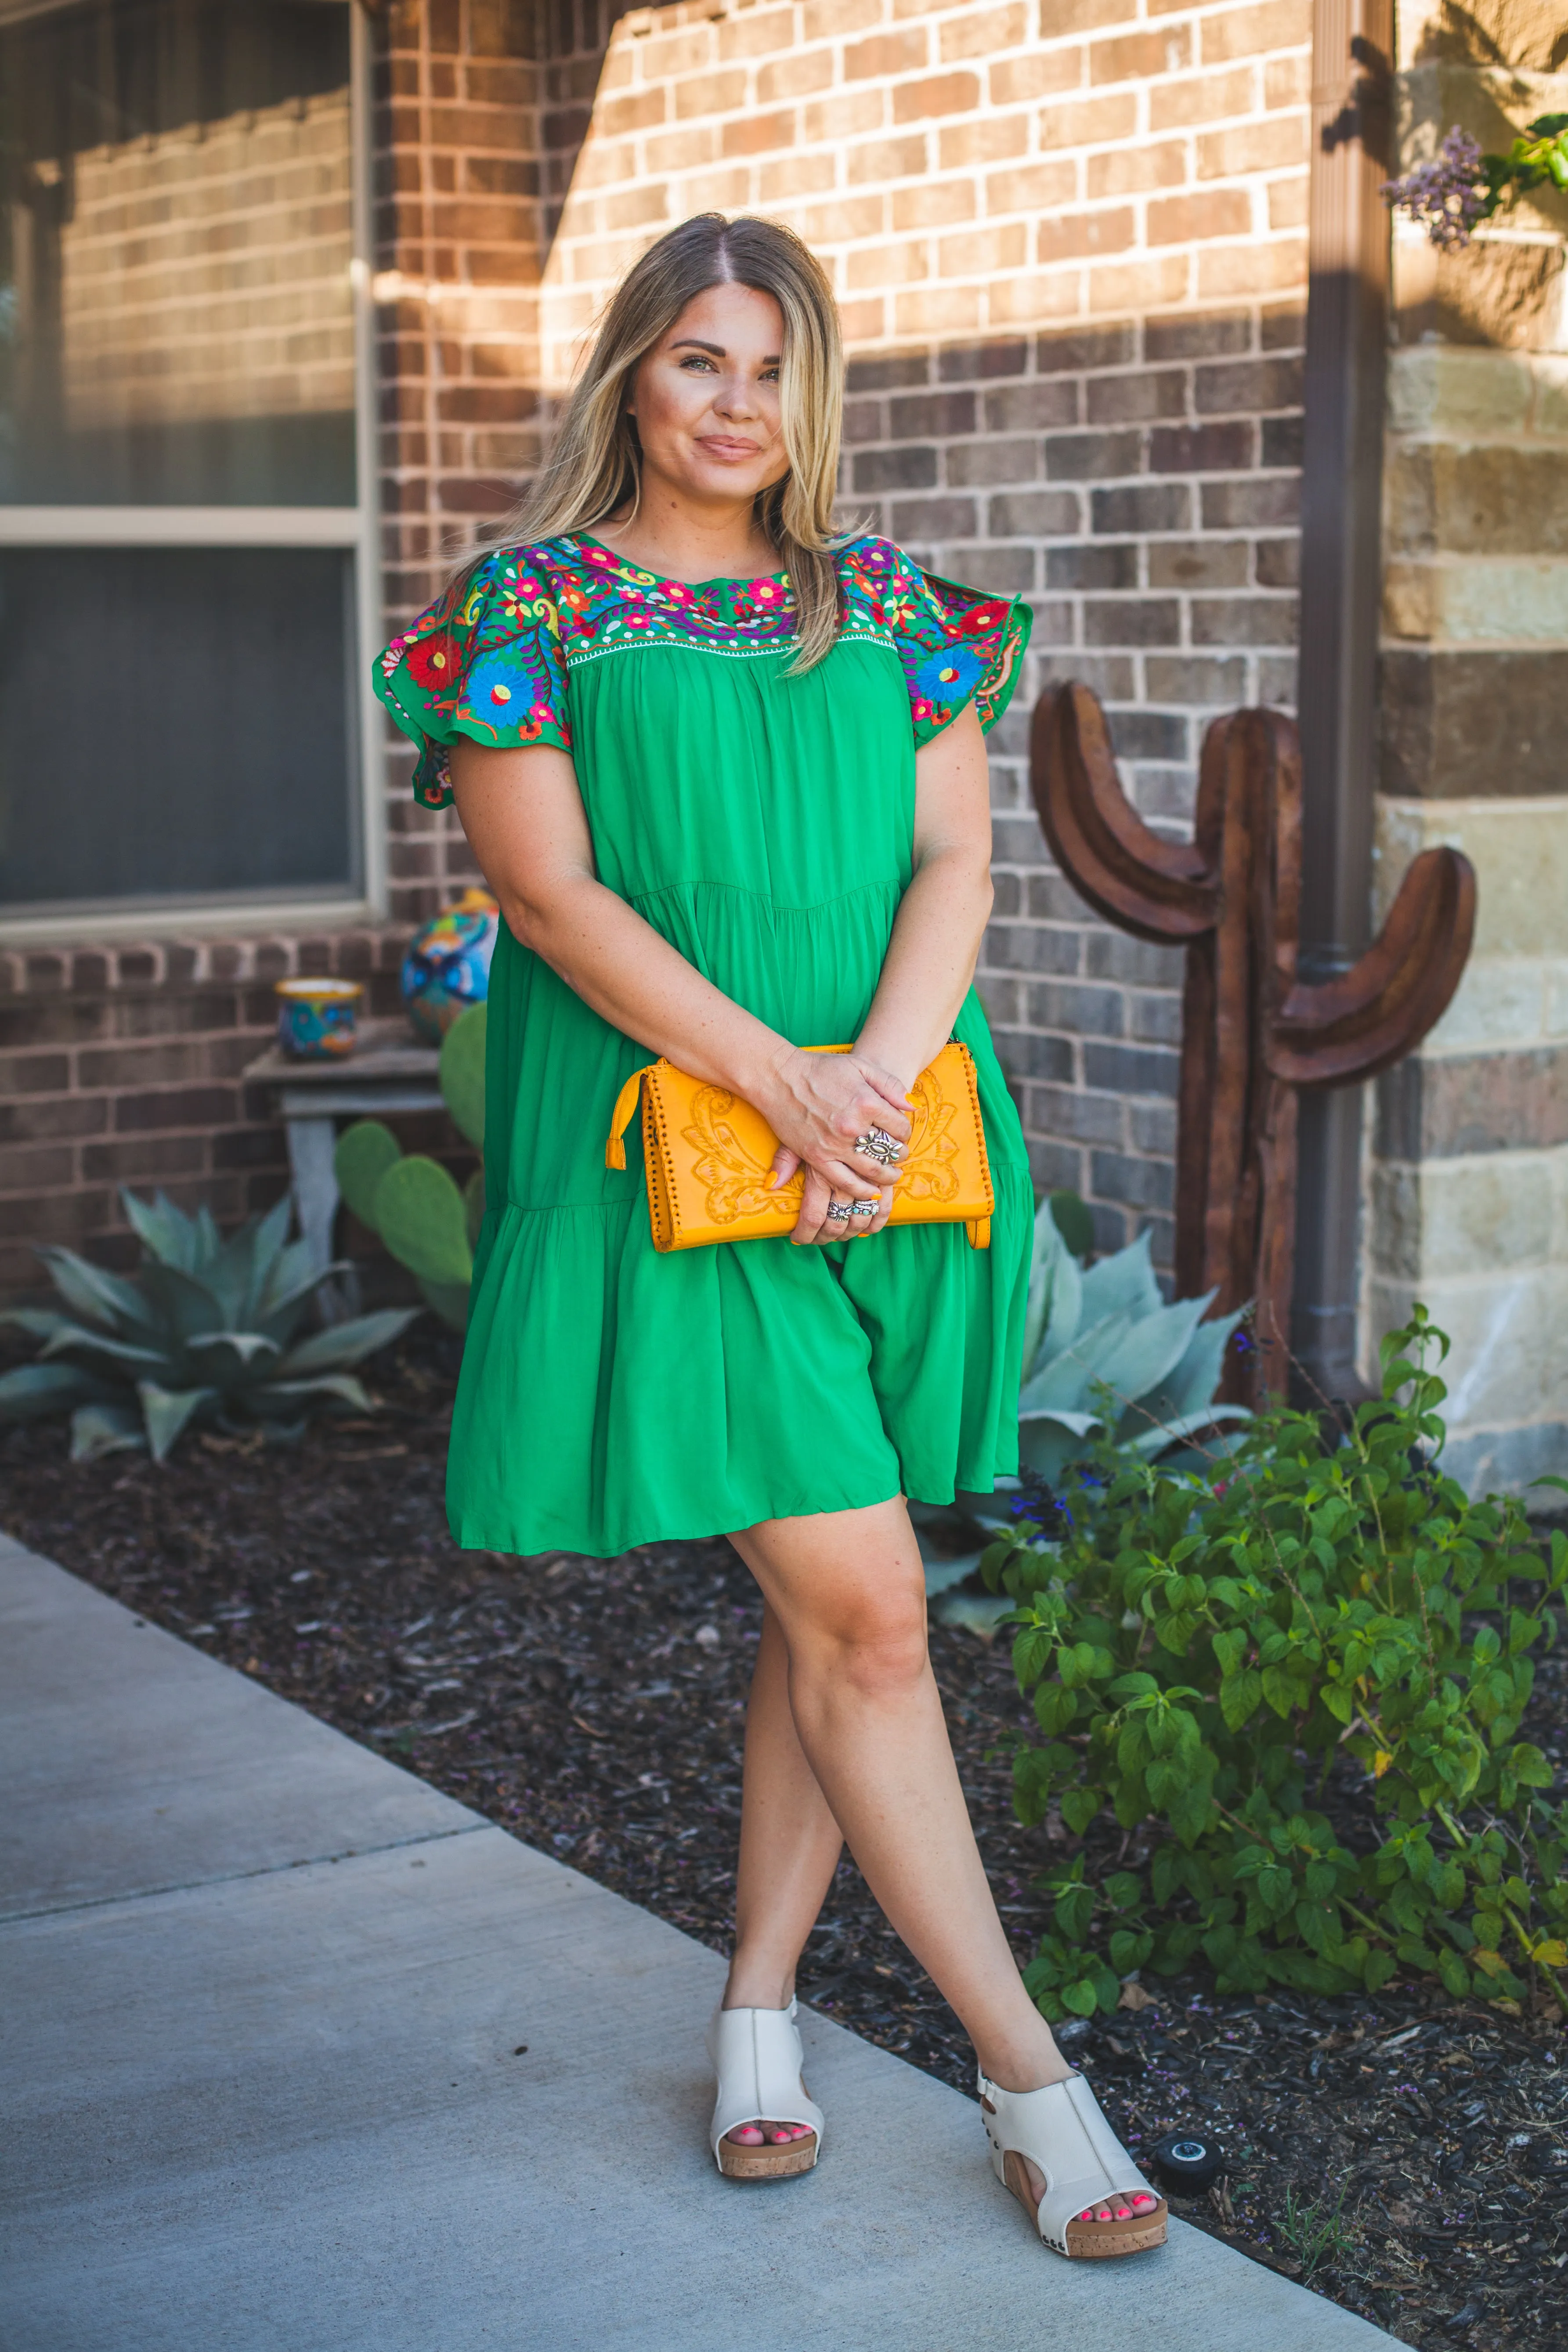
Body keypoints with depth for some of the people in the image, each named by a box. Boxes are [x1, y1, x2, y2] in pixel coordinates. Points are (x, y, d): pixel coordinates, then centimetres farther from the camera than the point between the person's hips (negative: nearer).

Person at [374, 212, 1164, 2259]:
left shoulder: (888, 607, 12)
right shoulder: (531, 605, 1)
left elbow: (956, 864, 5)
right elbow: (552, 890, -8)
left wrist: (876, 1078, -13)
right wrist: (776, 1079, -16)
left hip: (890, 1151, 5)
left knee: (828, 1618, 9)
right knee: (866, 1613, -7)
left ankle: (758, 2009, 26)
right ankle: (1030, 2080, 2)